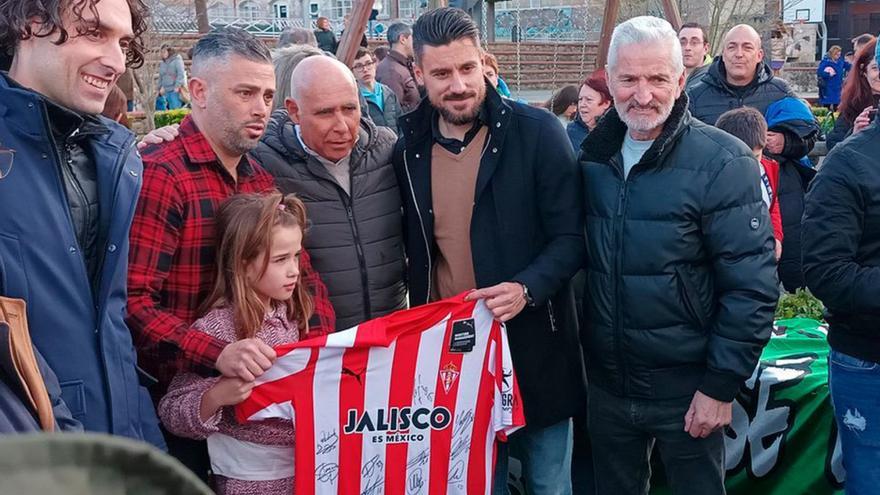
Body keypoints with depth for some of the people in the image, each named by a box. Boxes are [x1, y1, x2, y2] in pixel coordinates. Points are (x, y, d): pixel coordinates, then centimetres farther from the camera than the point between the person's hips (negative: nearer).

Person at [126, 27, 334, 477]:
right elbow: (132, 302, -23)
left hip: (258, 399, 7)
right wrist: (216, 355, -35)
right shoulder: (160, 175, -17)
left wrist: (321, 343, -7)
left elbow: (301, 272, 12)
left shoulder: (261, 181, 10)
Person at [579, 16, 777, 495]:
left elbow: (752, 285, -15)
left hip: (686, 390, -4)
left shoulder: (722, 161, -14)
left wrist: (721, 386, -15)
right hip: (606, 384, 5)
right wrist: (586, 357, 7)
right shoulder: (593, 156, 2)